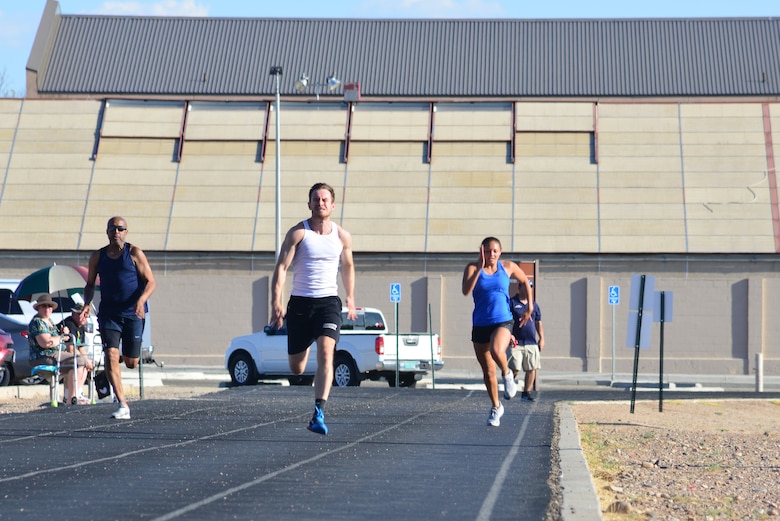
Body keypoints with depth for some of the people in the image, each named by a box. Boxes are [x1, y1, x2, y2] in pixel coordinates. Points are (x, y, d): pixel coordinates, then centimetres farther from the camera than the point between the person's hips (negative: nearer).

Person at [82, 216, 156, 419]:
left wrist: (141, 300, -21)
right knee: (111, 356, -16)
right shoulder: (97, 257, 8)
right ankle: (123, 406, -15)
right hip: (108, 314, 2)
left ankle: (128, 352, 44)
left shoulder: (134, 253, -1)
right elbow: (90, 284, 18)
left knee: (131, 363, 4)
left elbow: (151, 282, -3)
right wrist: (87, 304, -1)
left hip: (133, 314, -2)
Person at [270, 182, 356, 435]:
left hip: (328, 302, 0)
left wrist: (350, 300, 26)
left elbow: (348, 267, 23)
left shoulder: (342, 236, 5)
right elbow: (281, 267, -8)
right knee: (296, 369, 6)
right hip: (300, 302, 0)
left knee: (326, 353, -22)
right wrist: (276, 303, -17)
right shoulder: (298, 233, -4)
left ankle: (319, 413, -27)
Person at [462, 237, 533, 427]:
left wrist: (530, 306, 17)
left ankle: (507, 374, -3)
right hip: (480, 324, 2)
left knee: (497, 351, -35)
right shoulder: (473, 268, -4)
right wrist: (479, 268, -26)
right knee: (488, 372, 8)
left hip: (502, 322, -1)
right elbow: (466, 291, -21)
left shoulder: (508, 267, 1)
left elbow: (525, 281, 20)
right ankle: (496, 407, 28)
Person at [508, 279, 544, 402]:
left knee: (532, 369, 0)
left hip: (531, 343, 5)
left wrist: (541, 338, 13)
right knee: (515, 369, -8)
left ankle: (526, 393, 8)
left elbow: (538, 323, 20)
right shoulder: (512, 303, 0)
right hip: (516, 343, -4)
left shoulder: (534, 305, 15)